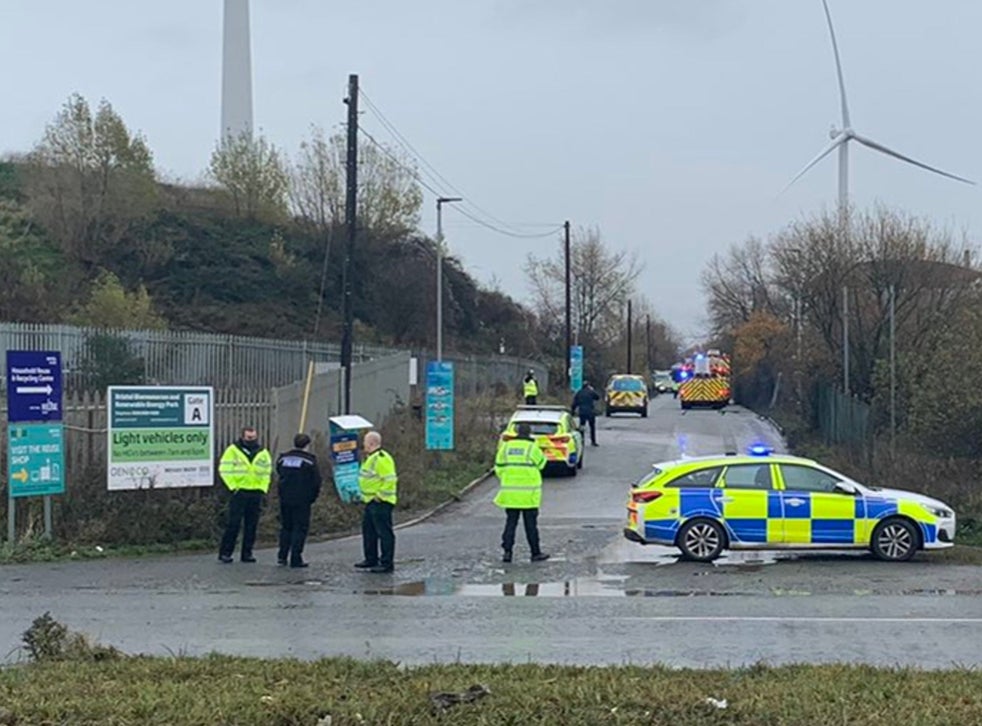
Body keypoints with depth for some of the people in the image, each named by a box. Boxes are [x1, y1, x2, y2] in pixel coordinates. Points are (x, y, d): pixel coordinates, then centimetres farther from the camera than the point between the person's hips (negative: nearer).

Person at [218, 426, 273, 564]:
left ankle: (247, 553, 11)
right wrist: (233, 487, -10)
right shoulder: (233, 450, -1)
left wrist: (263, 489, 7)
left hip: (256, 494, 4)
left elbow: (267, 472, 18)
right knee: (234, 524, -7)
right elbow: (225, 470, -3)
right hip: (239, 493, -4)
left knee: (251, 525, 5)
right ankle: (225, 553, -1)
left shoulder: (263, 453, 11)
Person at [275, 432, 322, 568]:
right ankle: (296, 559, -2)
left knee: (286, 527, 16)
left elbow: (279, 476, 16)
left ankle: (282, 556, 12)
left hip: (285, 499, 5)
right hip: (302, 501, -5)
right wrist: (312, 497, 5)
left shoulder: (282, 458, 7)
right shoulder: (309, 460, -8)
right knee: (300, 528, 1)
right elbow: (316, 482, -7)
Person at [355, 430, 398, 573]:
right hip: (371, 502, 11)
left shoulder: (382, 459, -18)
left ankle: (387, 564, -5)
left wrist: (380, 495, -21)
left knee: (384, 532, -7)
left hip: (381, 502, -11)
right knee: (368, 529, 18)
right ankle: (371, 559, 28)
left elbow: (390, 480, -25)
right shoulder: (371, 458, 16)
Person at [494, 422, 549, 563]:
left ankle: (507, 551, 0)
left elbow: (499, 467, 6)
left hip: (510, 492, 3)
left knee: (510, 522, 8)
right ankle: (535, 553, 11)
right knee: (530, 524, 4)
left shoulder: (506, 446, 5)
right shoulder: (532, 448, -8)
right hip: (528, 493, -3)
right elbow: (541, 462, 5)